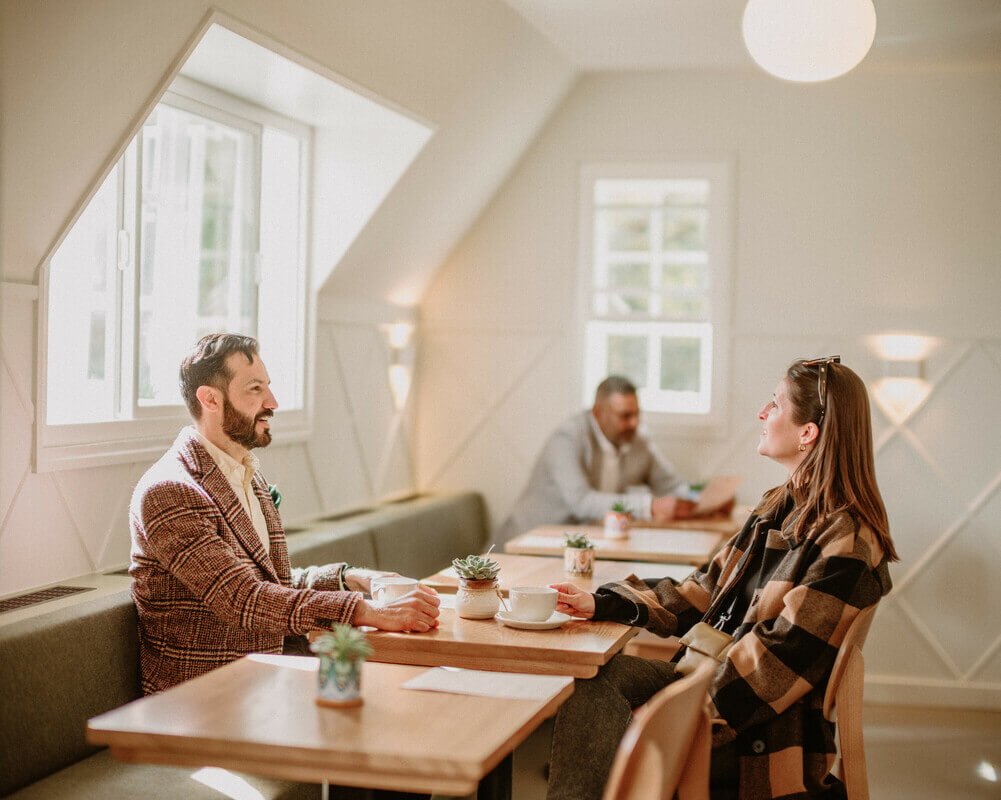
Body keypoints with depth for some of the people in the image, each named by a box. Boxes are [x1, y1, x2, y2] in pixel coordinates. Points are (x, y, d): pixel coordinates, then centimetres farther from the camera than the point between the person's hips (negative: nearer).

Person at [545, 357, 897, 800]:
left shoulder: (847, 544, -17)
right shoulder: (778, 507, 12)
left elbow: (781, 658, -21)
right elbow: (708, 589, 16)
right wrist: (602, 605, 8)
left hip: (770, 730, -8)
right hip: (714, 677, 8)